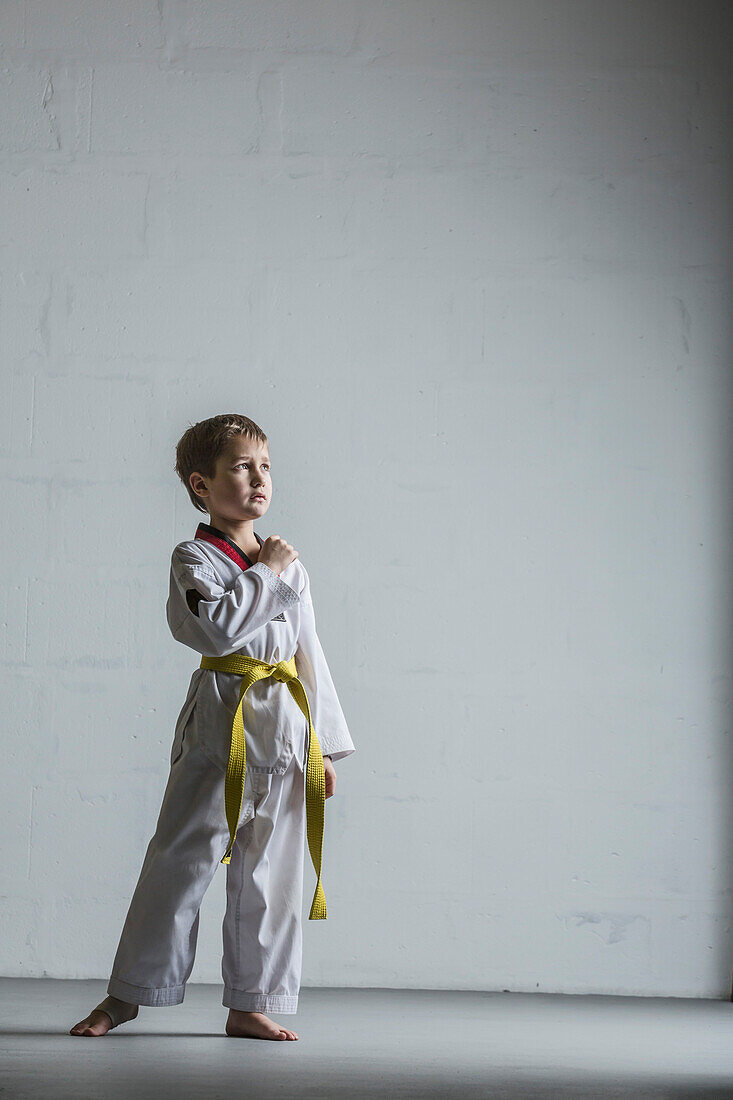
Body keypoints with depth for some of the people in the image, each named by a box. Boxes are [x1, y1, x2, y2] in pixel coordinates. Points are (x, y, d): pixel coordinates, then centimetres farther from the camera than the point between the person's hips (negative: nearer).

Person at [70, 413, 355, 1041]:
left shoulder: (288, 565, 14)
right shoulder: (194, 558, -3)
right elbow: (216, 628, -22)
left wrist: (326, 745, 13)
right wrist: (266, 576, -12)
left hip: (285, 729, 5)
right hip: (221, 727, -5)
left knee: (270, 871, 6)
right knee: (181, 860, -2)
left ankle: (250, 1004, 15)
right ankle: (128, 994, 11)